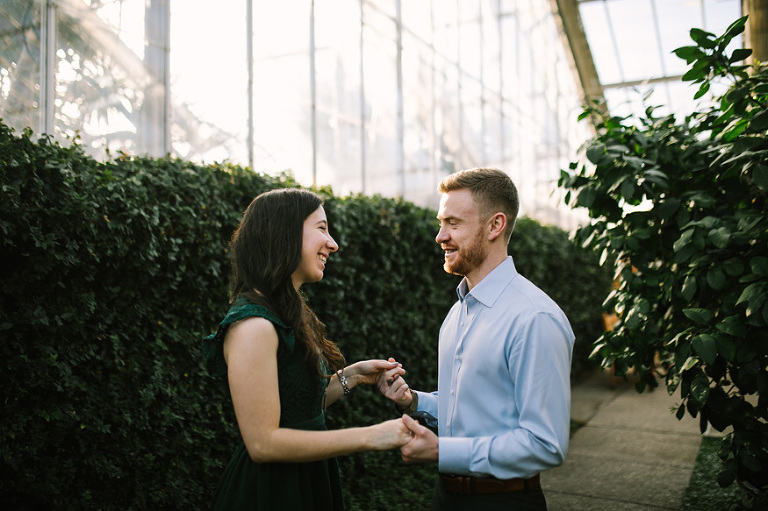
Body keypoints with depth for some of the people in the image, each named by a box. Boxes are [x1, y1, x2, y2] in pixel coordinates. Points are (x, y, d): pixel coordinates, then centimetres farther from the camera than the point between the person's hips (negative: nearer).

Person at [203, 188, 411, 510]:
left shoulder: (290, 315, 9)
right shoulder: (254, 324, -22)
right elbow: (262, 442, -25)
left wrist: (352, 376, 0)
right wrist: (368, 437, -23)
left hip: (306, 483, 9)